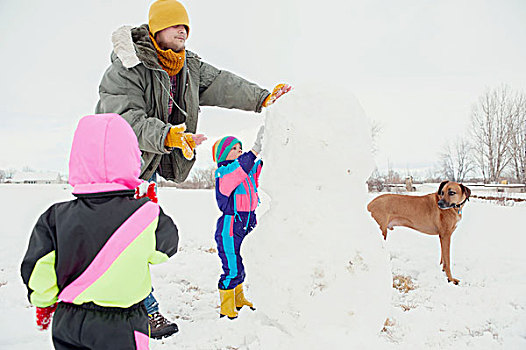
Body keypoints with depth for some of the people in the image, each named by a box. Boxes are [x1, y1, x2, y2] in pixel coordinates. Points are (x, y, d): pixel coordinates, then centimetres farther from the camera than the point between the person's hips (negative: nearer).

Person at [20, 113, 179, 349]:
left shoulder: (56, 217, -12)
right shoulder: (147, 216, -20)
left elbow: (37, 270, -6)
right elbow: (167, 244, 0)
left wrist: (44, 302, 14)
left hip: (67, 323, 4)